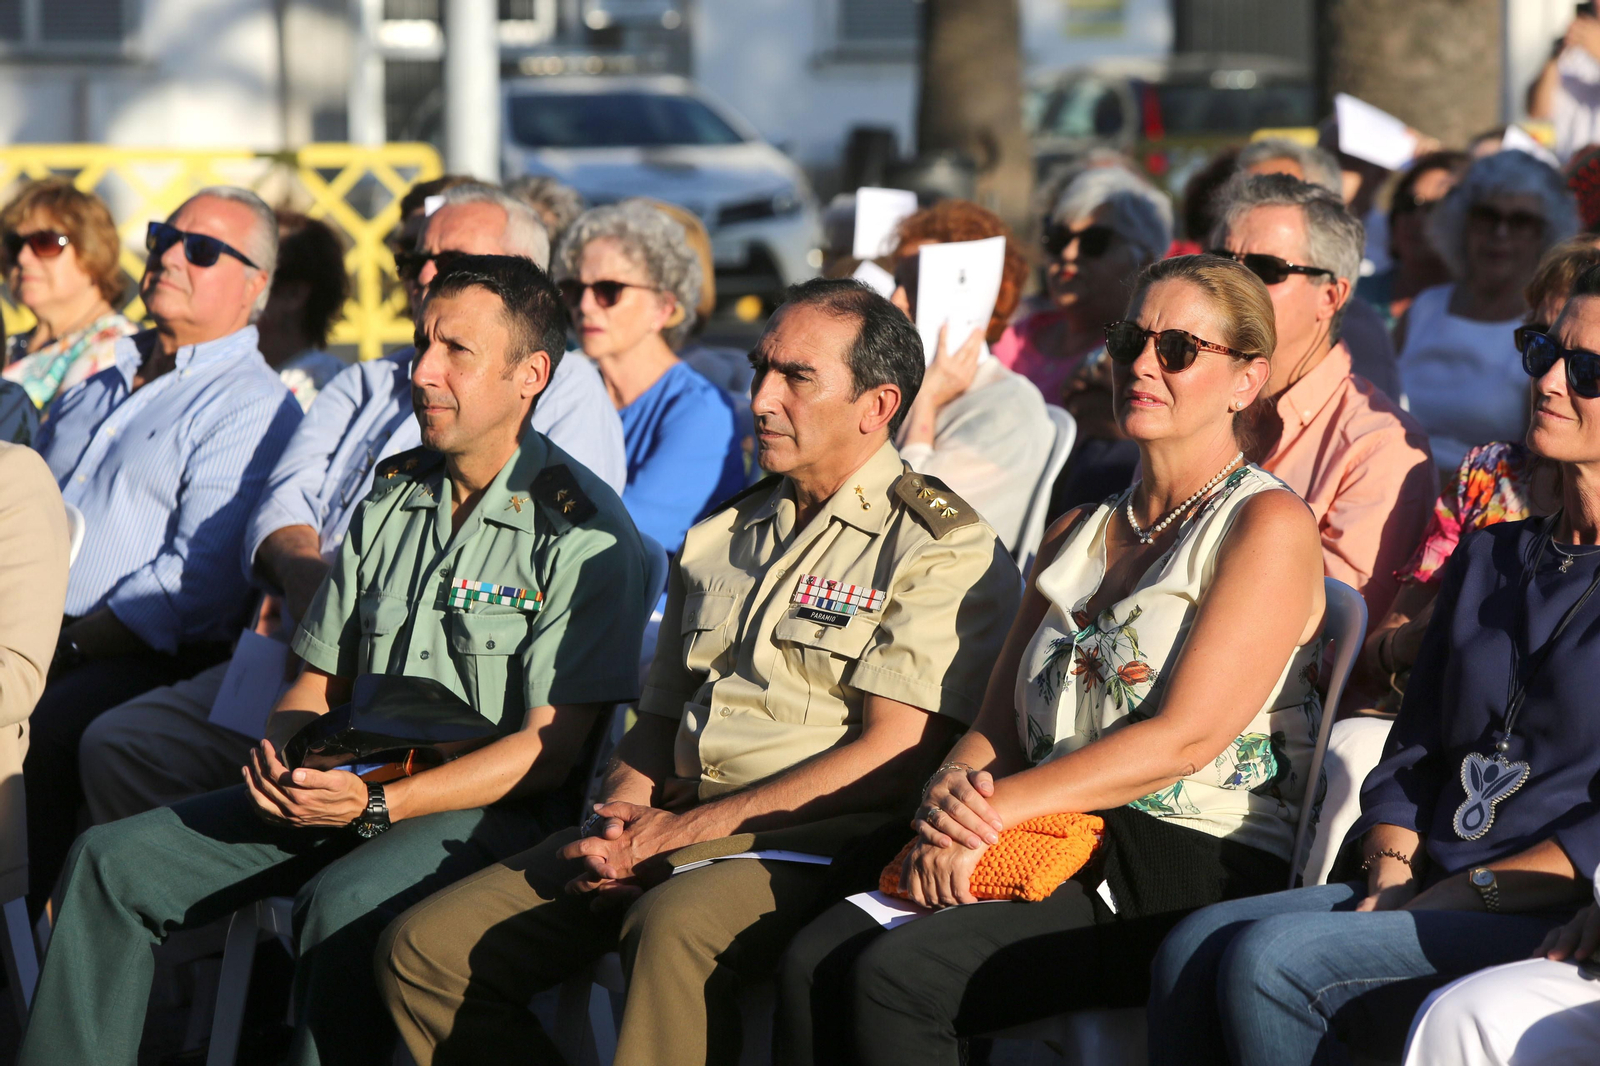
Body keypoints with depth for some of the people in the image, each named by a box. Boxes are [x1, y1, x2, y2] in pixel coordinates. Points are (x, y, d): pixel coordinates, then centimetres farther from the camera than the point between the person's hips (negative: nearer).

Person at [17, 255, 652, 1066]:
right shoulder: (392, 497, 14)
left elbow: (548, 749, -14)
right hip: (346, 786, 7)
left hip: (498, 808, -7)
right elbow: (320, 680, 18)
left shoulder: (584, 532, -8)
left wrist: (378, 807, -21)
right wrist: (278, 755, -6)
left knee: (343, 904, -38)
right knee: (113, 861, -7)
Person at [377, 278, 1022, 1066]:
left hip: (805, 841, -7)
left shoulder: (943, 549, -2)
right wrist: (621, 813, -1)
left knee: (673, 926, -39)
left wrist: (681, 833, -12)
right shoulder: (718, 539, 22)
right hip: (664, 831, 7)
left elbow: (893, 754, -11)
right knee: (423, 948, -10)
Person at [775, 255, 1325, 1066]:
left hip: (1190, 880, -7)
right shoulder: (1079, 534, 23)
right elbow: (998, 728, 18)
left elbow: (1185, 737, -13)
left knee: (894, 974, -27)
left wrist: (995, 811, -16)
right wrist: (950, 792, -7)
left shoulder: (1267, 526, -2)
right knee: (817, 956, -19)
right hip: (1055, 850, 7)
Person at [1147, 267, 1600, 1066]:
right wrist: (1391, 879, 0)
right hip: (1426, 897, 7)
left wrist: (1461, 893, -13)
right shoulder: (1488, 558, 21)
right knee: (1193, 948, -18)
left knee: (1271, 960, -26)